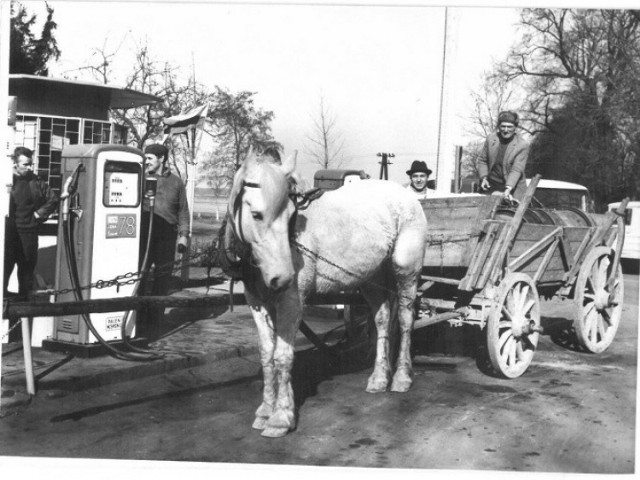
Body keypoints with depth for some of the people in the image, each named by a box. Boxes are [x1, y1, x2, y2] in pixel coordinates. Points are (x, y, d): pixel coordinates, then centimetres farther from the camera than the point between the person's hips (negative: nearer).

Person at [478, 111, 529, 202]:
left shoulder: (523, 145, -12)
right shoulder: (491, 138, -1)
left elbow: (517, 170, -17)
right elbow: (482, 160, 10)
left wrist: (508, 188, -29)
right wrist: (483, 178, -5)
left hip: (513, 188, -3)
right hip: (491, 186, 3)